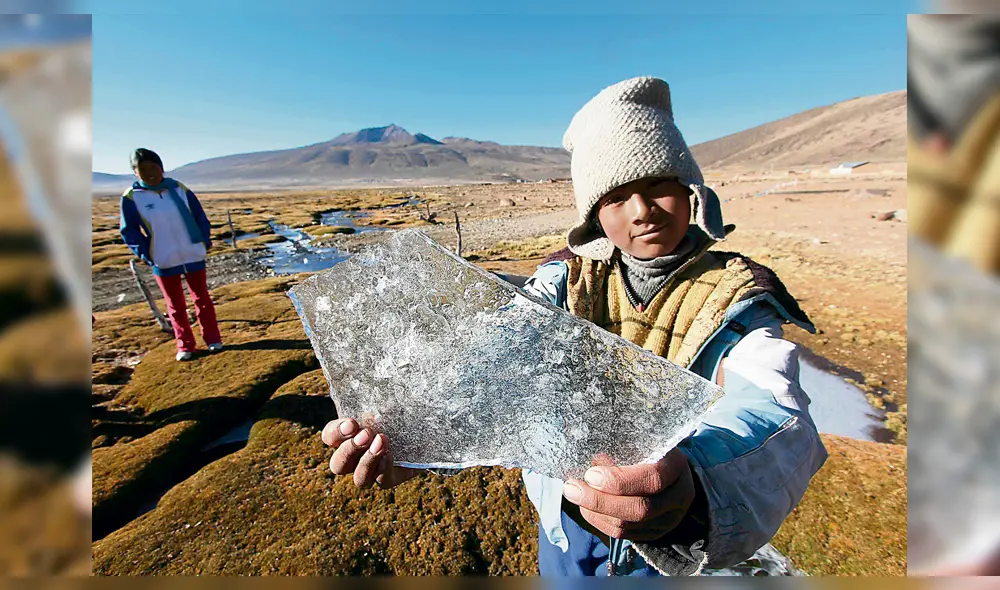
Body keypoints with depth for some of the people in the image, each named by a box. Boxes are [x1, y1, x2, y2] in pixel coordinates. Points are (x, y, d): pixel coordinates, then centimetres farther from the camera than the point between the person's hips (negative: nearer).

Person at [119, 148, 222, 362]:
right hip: (163, 261, -1)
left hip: (193, 255, 1)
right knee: (175, 304, 9)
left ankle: (213, 339, 21)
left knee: (202, 298, 10)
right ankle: (185, 345, 19)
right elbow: (129, 230, 1)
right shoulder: (131, 197, -5)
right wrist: (144, 253, -8)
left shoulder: (180, 190, -1)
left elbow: (200, 217, 7)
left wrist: (205, 241, 0)